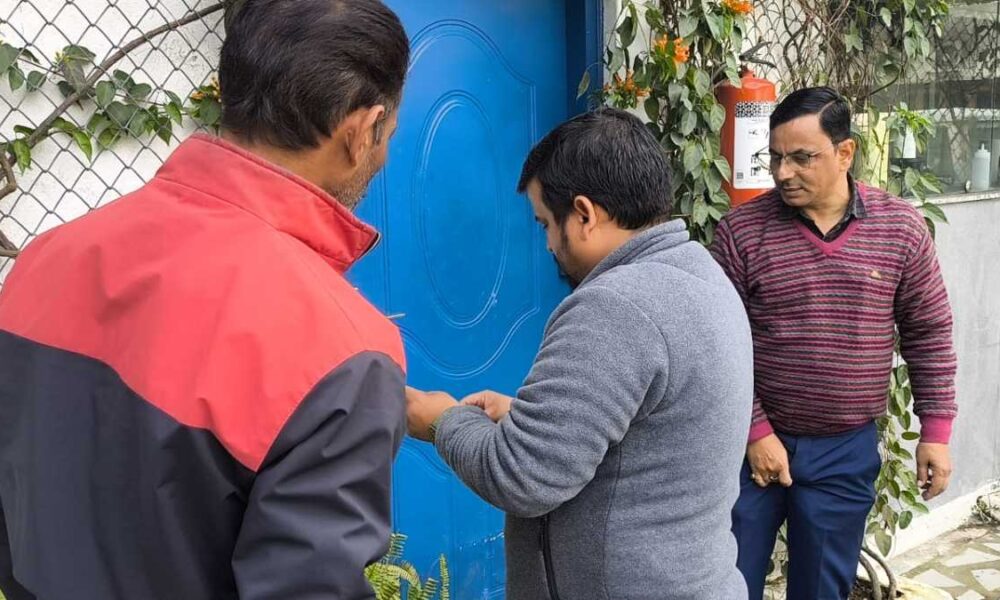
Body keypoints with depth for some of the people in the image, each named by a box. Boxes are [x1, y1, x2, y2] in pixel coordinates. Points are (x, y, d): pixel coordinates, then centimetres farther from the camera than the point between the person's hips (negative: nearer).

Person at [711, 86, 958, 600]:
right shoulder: (741, 231, -9)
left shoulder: (901, 228, -3)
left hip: (846, 451, 1)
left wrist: (935, 431, 2)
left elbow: (928, 334, 4)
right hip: (751, 443, -1)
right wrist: (756, 431, -10)